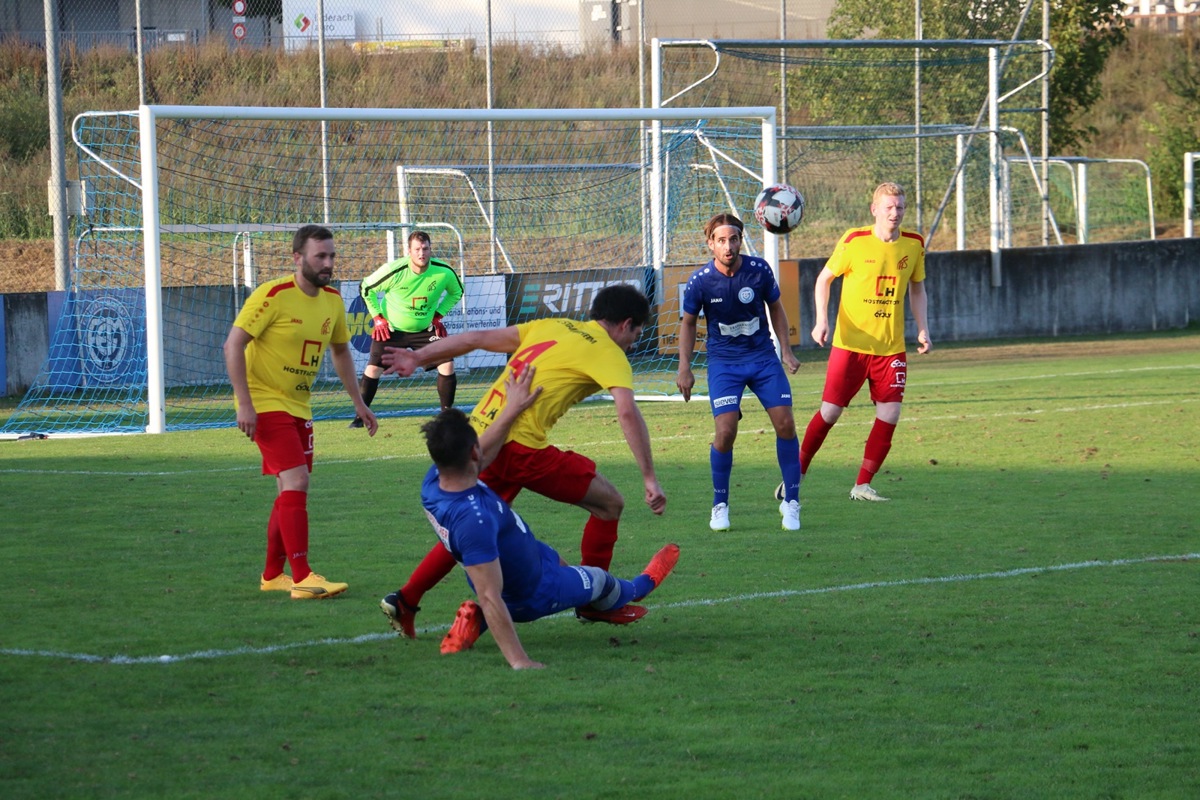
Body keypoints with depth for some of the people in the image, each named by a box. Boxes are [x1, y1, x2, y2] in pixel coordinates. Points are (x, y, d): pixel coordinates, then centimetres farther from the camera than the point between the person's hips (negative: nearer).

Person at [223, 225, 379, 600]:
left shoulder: (332, 301, 4)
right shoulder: (273, 296, -18)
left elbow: (340, 350, 21)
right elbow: (233, 345, -19)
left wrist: (358, 402, 19)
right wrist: (244, 404, -24)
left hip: (299, 406, 8)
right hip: (265, 403, -8)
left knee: (290, 491, 11)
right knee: (296, 481, -17)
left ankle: (273, 575, 23)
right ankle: (302, 578, -19)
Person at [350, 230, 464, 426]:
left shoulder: (444, 272, -18)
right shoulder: (394, 270, -25)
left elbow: (456, 292, 6)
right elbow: (366, 288, -8)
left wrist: (438, 315, -3)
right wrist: (378, 318, -8)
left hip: (425, 328, 2)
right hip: (390, 328, -2)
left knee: (447, 364, -11)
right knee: (373, 368, -6)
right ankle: (360, 416, 8)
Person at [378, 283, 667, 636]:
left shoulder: (552, 327, 21)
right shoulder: (609, 354, 1)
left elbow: (478, 338, 19)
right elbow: (628, 413, -13)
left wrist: (418, 357, 22)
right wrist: (650, 479, -13)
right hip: (518, 444, -8)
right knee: (609, 502, 5)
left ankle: (405, 601, 23)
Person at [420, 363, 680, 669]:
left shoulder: (433, 482, -21)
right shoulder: (474, 519, -46)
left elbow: (480, 454, 2)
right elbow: (490, 598, -44)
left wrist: (512, 409, 8)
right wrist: (518, 660, -43)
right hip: (532, 595, -7)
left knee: (556, 561, 40)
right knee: (600, 580, 24)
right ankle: (642, 586, 61)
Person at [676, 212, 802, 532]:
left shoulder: (759, 270, -11)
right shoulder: (700, 281, -13)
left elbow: (775, 307, 7)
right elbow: (688, 322, 3)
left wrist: (786, 350, 4)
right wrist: (684, 368, -1)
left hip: (763, 356, 2)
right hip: (723, 362, -1)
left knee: (785, 424, -8)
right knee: (725, 432, -14)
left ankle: (791, 502, 6)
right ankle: (720, 506, 6)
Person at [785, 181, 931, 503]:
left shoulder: (914, 244, 2)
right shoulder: (854, 241, -8)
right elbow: (824, 279, 2)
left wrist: (923, 329, 6)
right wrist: (822, 320, -11)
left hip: (892, 347, 3)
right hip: (850, 344, -3)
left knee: (889, 415, -6)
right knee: (830, 412, -1)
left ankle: (862, 485, 6)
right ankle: (797, 473, 17)